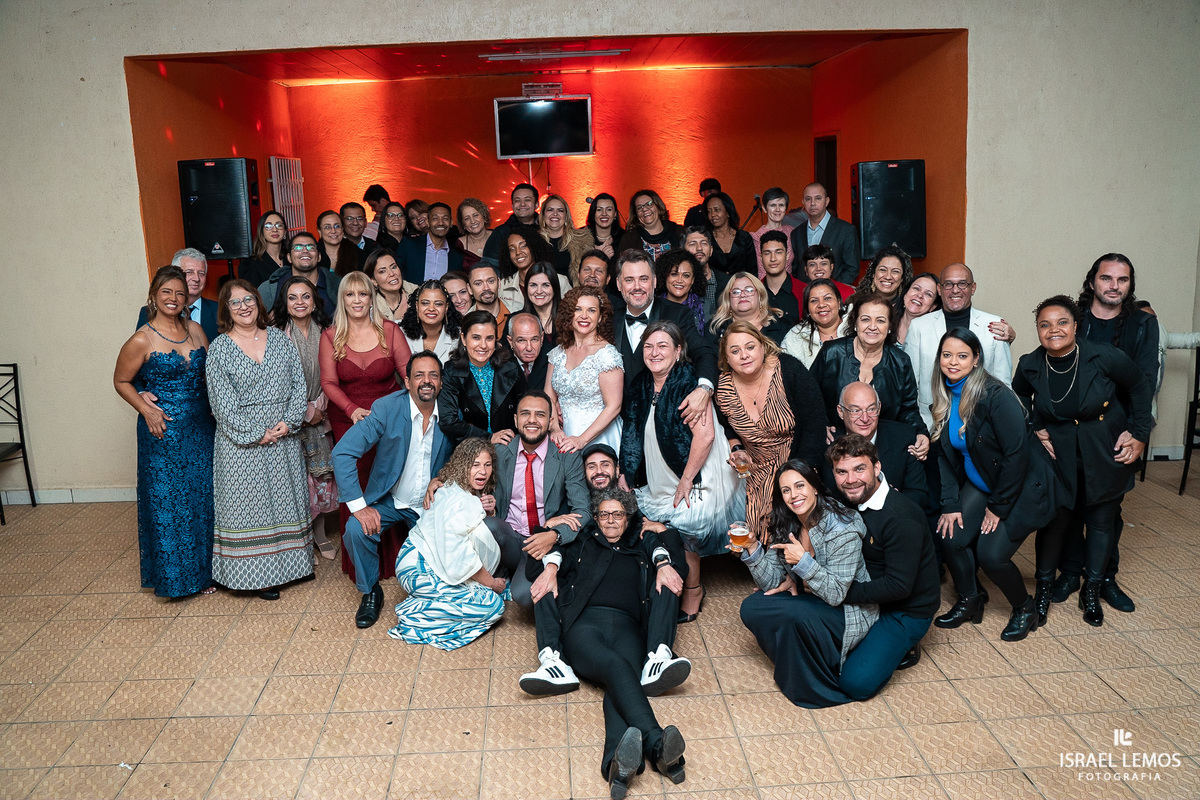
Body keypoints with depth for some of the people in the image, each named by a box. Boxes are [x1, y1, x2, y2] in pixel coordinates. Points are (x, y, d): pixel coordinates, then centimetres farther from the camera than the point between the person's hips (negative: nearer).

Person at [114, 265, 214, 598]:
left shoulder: (195, 329, 5)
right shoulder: (142, 340, -8)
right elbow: (121, 382, 1)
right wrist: (146, 409, -11)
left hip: (200, 428, 5)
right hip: (163, 430, -5)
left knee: (202, 499, 11)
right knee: (166, 502, 3)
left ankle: (203, 569, 25)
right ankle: (172, 575, 18)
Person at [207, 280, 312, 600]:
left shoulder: (280, 339, 6)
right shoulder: (219, 348, -4)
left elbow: (299, 384, 2)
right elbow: (223, 402, -9)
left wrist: (289, 422, -11)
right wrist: (257, 434, -14)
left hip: (284, 438, 3)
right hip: (242, 442, -3)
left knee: (286, 498, 11)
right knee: (249, 504, 3)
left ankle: (290, 562, 24)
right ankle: (259, 574, 13)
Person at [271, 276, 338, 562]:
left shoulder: (324, 332, 5)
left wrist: (319, 406, -3)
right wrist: (305, 412, -10)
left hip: (319, 416, 4)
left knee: (321, 474, 8)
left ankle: (320, 535, 23)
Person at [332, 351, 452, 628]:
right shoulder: (387, 408, -16)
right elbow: (343, 453, -19)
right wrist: (359, 506, -24)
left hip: (431, 503, 2)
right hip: (389, 499, -1)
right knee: (356, 529, -27)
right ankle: (370, 591, 1)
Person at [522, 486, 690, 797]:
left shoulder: (641, 546, 35)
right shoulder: (582, 543, 32)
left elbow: (675, 552, 23)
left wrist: (664, 562, 2)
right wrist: (550, 565, 2)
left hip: (627, 627, 1)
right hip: (584, 623, -1)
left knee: (622, 679, -34)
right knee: (616, 666, -36)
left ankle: (618, 762, -61)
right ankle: (656, 744, -60)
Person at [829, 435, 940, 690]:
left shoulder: (902, 518, -28)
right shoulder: (849, 502, -4)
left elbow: (900, 586, -28)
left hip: (906, 611, -7)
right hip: (869, 597, 8)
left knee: (856, 683, -20)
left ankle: (901, 647, 7)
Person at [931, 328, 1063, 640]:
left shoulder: (995, 396, -24)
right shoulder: (945, 398, -3)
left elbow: (1017, 454, -23)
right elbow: (945, 455, 2)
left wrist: (998, 506, -16)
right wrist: (950, 503, -6)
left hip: (1022, 487, -6)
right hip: (980, 484, 6)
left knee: (991, 554, -14)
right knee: (951, 539, -7)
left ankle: (1024, 608, 16)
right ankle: (969, 603, 18)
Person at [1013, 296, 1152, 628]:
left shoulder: (1104, 356, -19)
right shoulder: (1030, 366, -12)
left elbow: (1140, 386, -2)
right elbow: (1019, 398, 11)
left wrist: (1139, 434, -3)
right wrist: (1033, 430, 1)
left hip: (1106, 454, 0)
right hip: (1057, 454, 1)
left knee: (1102, 520, 10)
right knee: (1055, 519, 2)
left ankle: (1092, 592, 29)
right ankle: (1044, 587, 23)